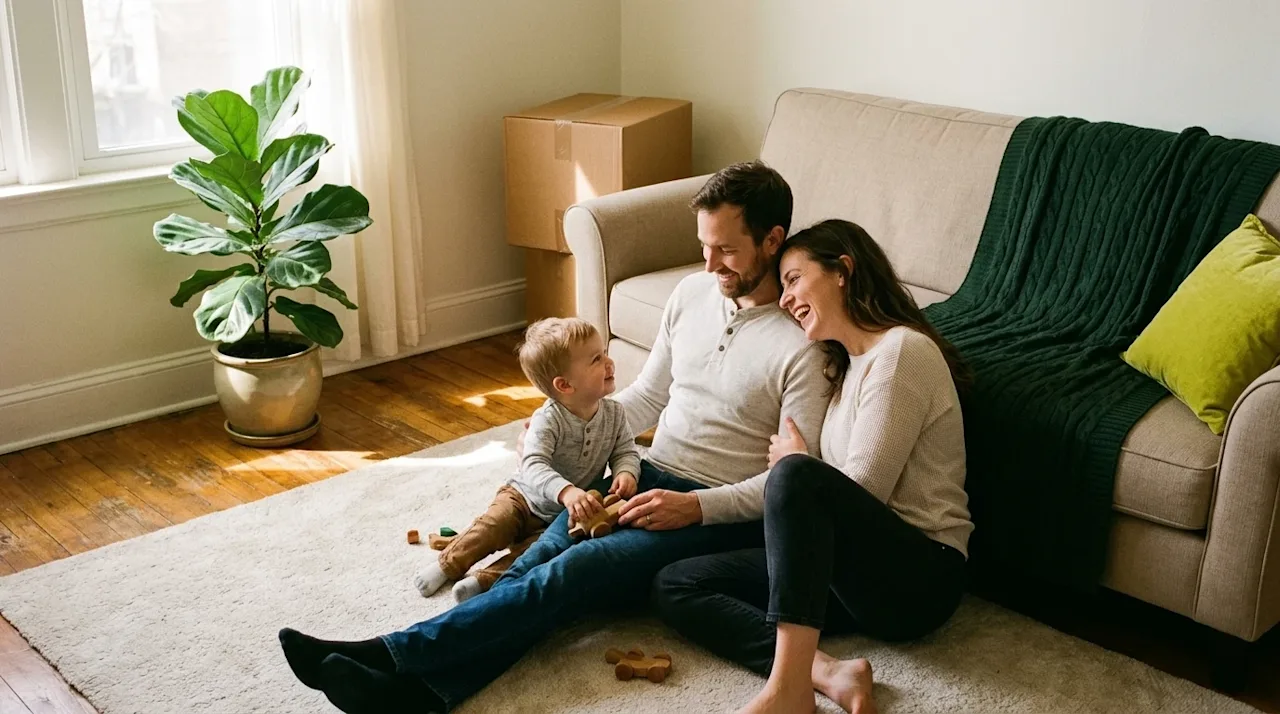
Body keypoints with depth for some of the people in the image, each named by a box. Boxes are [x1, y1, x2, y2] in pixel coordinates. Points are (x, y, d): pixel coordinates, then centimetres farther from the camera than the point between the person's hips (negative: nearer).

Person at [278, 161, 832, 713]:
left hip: (725, 516, -6)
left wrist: (698, 506, -20)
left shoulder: (803, 344, -12)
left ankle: (391, 656, -33)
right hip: (651, 478, 6)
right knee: (537, 561, -23)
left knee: (573, 572, -28)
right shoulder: (691, 294, 9)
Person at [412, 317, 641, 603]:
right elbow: (534, 466, -36)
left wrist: (626, 472, -26)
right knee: (494, 524, -25)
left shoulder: (614, 414, -10)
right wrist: (566, 492, -54)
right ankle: (449, 564, -4)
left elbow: (627, 451, 0)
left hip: (563, 517, 2)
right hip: (527, 497, -2)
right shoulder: (548, 419, -25)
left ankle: (486, 580, -22)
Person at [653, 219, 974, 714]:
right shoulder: (850, 364, 20)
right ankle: (826, 672, -24)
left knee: (795, 474, -36)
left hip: (919, 576, -9)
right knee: (673, 585, -4)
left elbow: (862, 495, -16)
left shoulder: (901, 351, -11)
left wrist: (795, 463, 0)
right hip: (856, 568, 9)